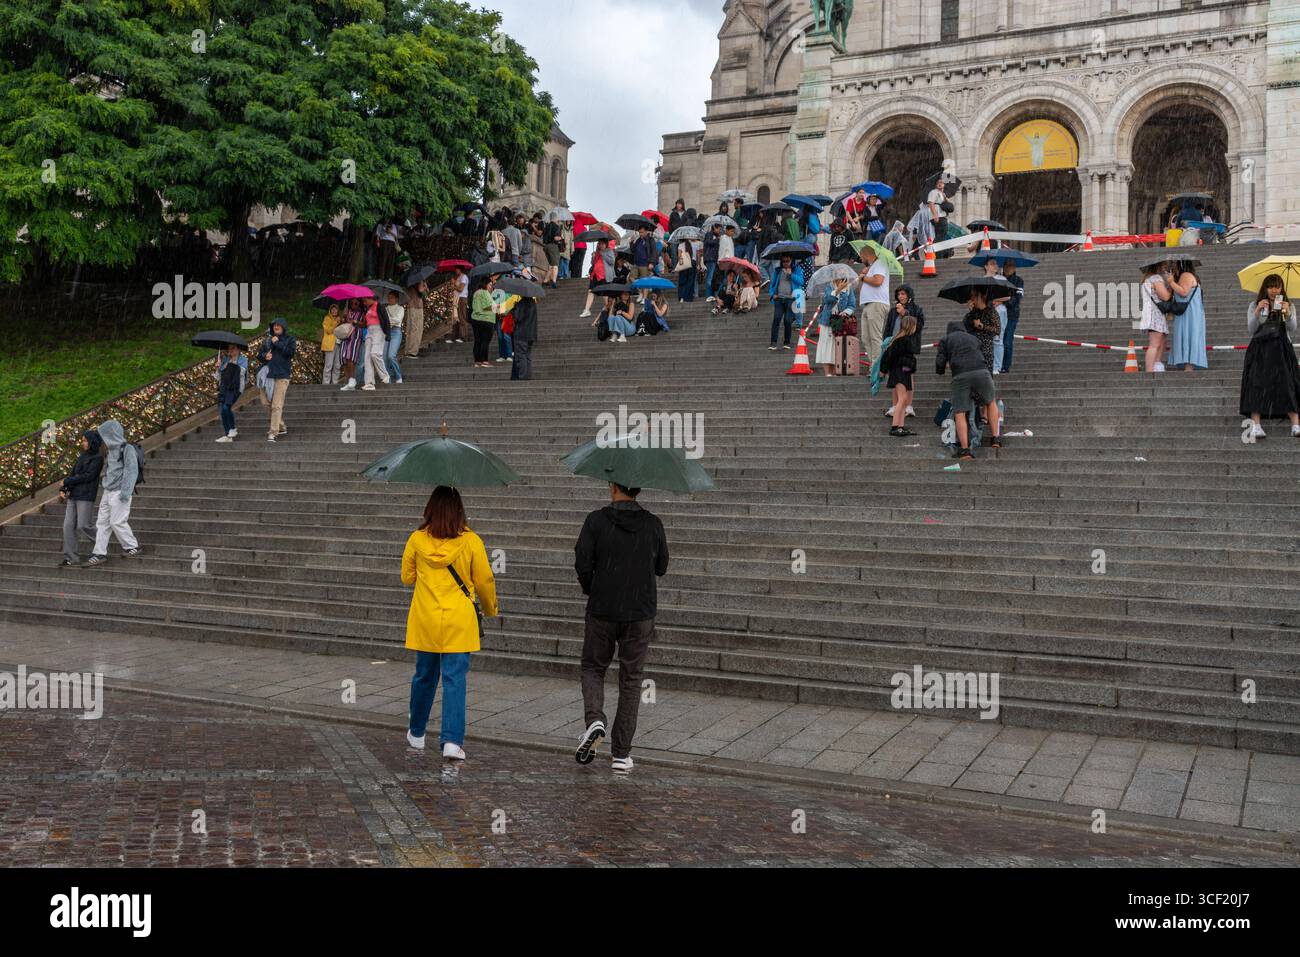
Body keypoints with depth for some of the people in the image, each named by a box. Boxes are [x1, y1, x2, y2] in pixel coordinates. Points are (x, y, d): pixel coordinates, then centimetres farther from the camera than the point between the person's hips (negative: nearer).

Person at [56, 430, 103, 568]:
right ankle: (71, 557, 4)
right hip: (73, 495, 7)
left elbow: (88, 476, -14)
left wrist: (66, 482, -9)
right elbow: (72, 473, 14)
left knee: (82, 526, -9)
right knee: (68, 526, 1)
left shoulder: (97, 458, -6)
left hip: (86, 496, -7)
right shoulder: (82, 456, 16)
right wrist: (62, 490, 1)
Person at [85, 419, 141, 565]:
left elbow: (132, 471, -16)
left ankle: (132, 546, 10)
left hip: (119, 492, -8)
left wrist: (126, 491, -22)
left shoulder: (127, 449, -11)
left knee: (117, 522, -7)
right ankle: (99, 553, 9)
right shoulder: (110, 450, 14)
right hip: (108, 492, 8)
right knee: (102, 522, 6)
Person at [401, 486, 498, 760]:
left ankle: (416, 734, 31)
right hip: (459, 623, -2)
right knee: (455, 680, 0)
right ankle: (452, 741, -7)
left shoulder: (417, 539, -4)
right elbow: (485, 581, 0)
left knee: (424, 677, 16)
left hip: (425, 620, 2)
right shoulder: (471, 541, -8)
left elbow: (407, 578, 8)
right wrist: (490, 610, 17)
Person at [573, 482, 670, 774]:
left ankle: (594, 720, -8)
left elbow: (582, 562, -10)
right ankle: (621, 754, 9)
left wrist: (591, 590, 9)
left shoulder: (596, 520, -7)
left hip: (601, 610, -1)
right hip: (640, 612, 1)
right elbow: (661, 567, 8)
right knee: (630, 679, 9)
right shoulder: (653, 524, 0)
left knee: (593, 668, 19)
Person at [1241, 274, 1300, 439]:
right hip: (1260, 351, -1)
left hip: (1282, 350, 1)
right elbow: (1250, 330, 0)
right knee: (1258, 384, -15)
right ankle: (1255, 426, -22)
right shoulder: (1255, 305, 9)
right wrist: (1257, 312, -14)